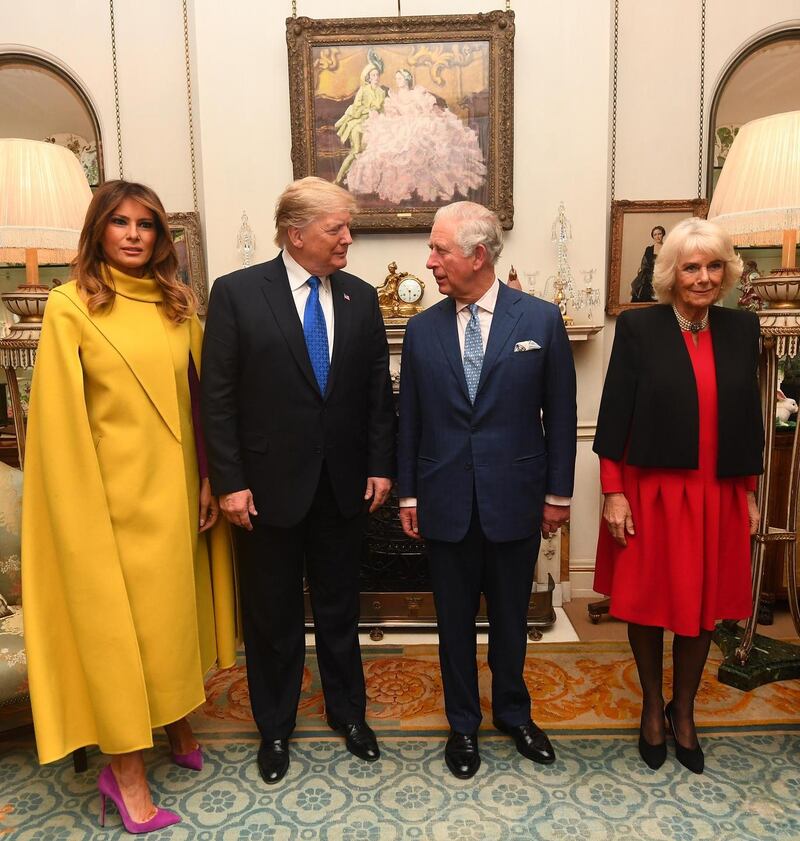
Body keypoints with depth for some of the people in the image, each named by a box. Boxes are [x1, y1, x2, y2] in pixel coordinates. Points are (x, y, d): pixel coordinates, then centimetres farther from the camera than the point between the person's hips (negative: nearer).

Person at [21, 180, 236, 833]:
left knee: (175, 607, 17)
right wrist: (81, 507, -9)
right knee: (116, 620, 6)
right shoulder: (70, 306, -6)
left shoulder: (178, 305, 6)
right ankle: (125, 769, 22)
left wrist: (208, 479, 3)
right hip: (112, 491, -4)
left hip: (173, 487, 5)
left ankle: (177, 722, 39)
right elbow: (61, 420, -7)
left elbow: (199, 398, 7)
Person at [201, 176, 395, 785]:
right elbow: (217, 397, -8)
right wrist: (229, 482, -11)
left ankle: (348, 712, 40)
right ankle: (275, 728, 36)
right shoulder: (237, 293, -7)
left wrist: (380, 466, 1)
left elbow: (379, 389, 5)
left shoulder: (361, 297, 3)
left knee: (340, 606, 18)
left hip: (343, 484, 3)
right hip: (269, 484, -2)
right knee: (272, 614, 14)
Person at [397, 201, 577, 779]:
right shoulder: (423, 329, 1)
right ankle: (463, 723, 36)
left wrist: (559, 492, 0)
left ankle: (513, 713, 42)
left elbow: (560, 413, -1)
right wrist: (408, 493, 4)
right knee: (455, 620, 14)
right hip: (446, 502, 1)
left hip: (515, 499, -1)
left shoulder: (541, 319, -4)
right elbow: (410, 420, 5)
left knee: (511, 618, 17)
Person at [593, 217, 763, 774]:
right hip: (650, 492, -3)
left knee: (704, 607, 13)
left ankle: (684, 711, 36)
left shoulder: (741, 329, 5)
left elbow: (750, 417, 9)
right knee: (648, 603, 11)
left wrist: (750, 495, 9)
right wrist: (613, 494, -11)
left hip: (717, 495, 3)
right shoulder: (637, 328, -7)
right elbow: (613, 416, -8)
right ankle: (652, 707, 35)